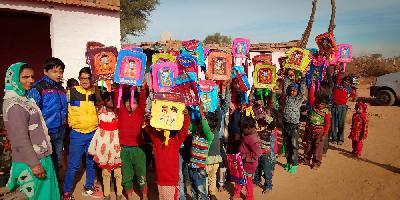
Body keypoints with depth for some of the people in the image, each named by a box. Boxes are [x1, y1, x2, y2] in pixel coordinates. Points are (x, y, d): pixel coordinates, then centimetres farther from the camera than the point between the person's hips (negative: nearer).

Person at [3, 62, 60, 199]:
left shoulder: (24, 98, 11)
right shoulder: (15, 105, -19)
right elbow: (21, 140, -23)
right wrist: (34, 164, -21)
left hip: (40, 157, 9)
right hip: (30, 162, -9)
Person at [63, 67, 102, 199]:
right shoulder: (71, 92, -5)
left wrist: (98, 126, 13)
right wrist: (70, 123, 1)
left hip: (93, 133, 3)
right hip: (77, 134, -3)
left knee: (91, 163, 13)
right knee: (73, 165, 1)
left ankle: (88, 188, 29)